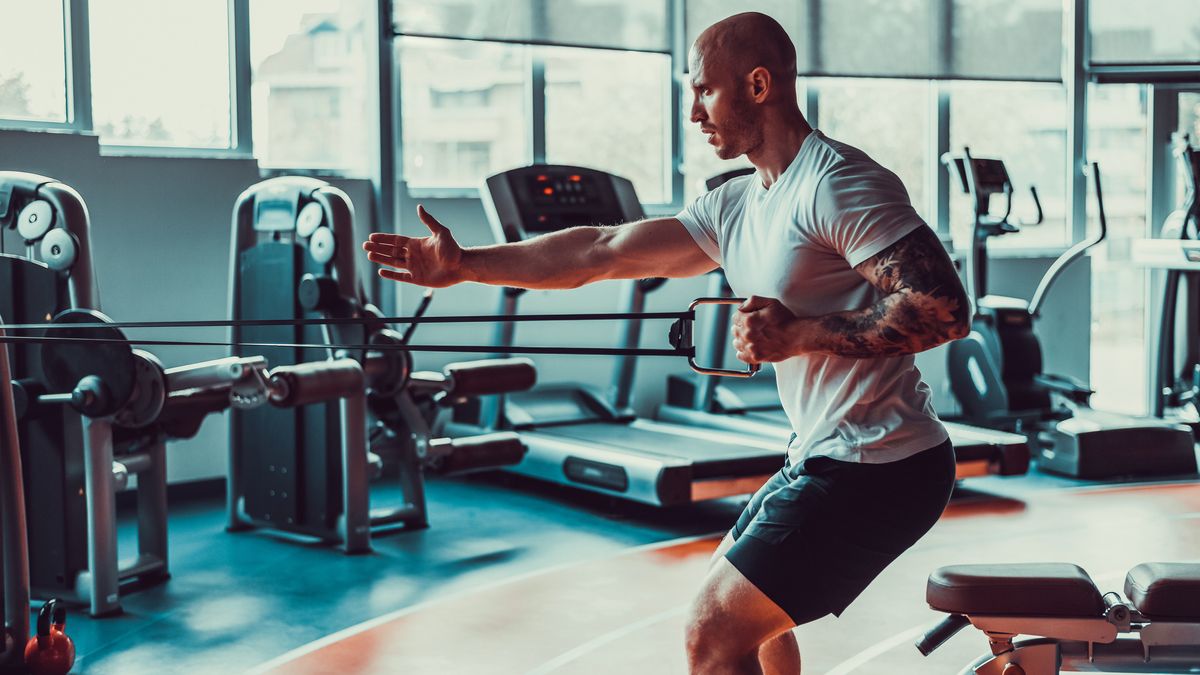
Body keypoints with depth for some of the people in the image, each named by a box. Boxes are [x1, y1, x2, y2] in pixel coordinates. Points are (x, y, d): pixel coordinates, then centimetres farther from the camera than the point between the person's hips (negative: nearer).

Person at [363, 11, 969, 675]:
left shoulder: (838, 183, -17)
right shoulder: (735, 206, 11)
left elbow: (944, 309, -25)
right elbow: (602, 251, 12)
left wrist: (798, 334, -22)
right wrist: (464, 264, 12)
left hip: (874, 466, -10)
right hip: (827, 457, 10)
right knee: (739, 602, 29)